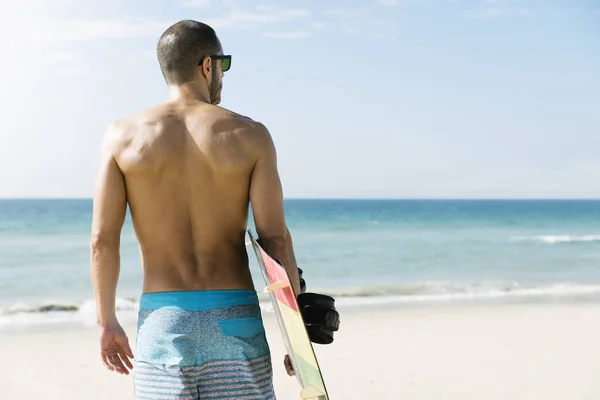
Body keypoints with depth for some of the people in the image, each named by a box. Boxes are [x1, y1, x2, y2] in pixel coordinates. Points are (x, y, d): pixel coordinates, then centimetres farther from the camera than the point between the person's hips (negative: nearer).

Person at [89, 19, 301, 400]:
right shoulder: (250, 135, -1)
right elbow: (275, 237, -6)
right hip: (234, 317, 0)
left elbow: (102, 239, -2)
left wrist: (107, 323, 9)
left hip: (162, 317, 1)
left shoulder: (124, 135, 1)